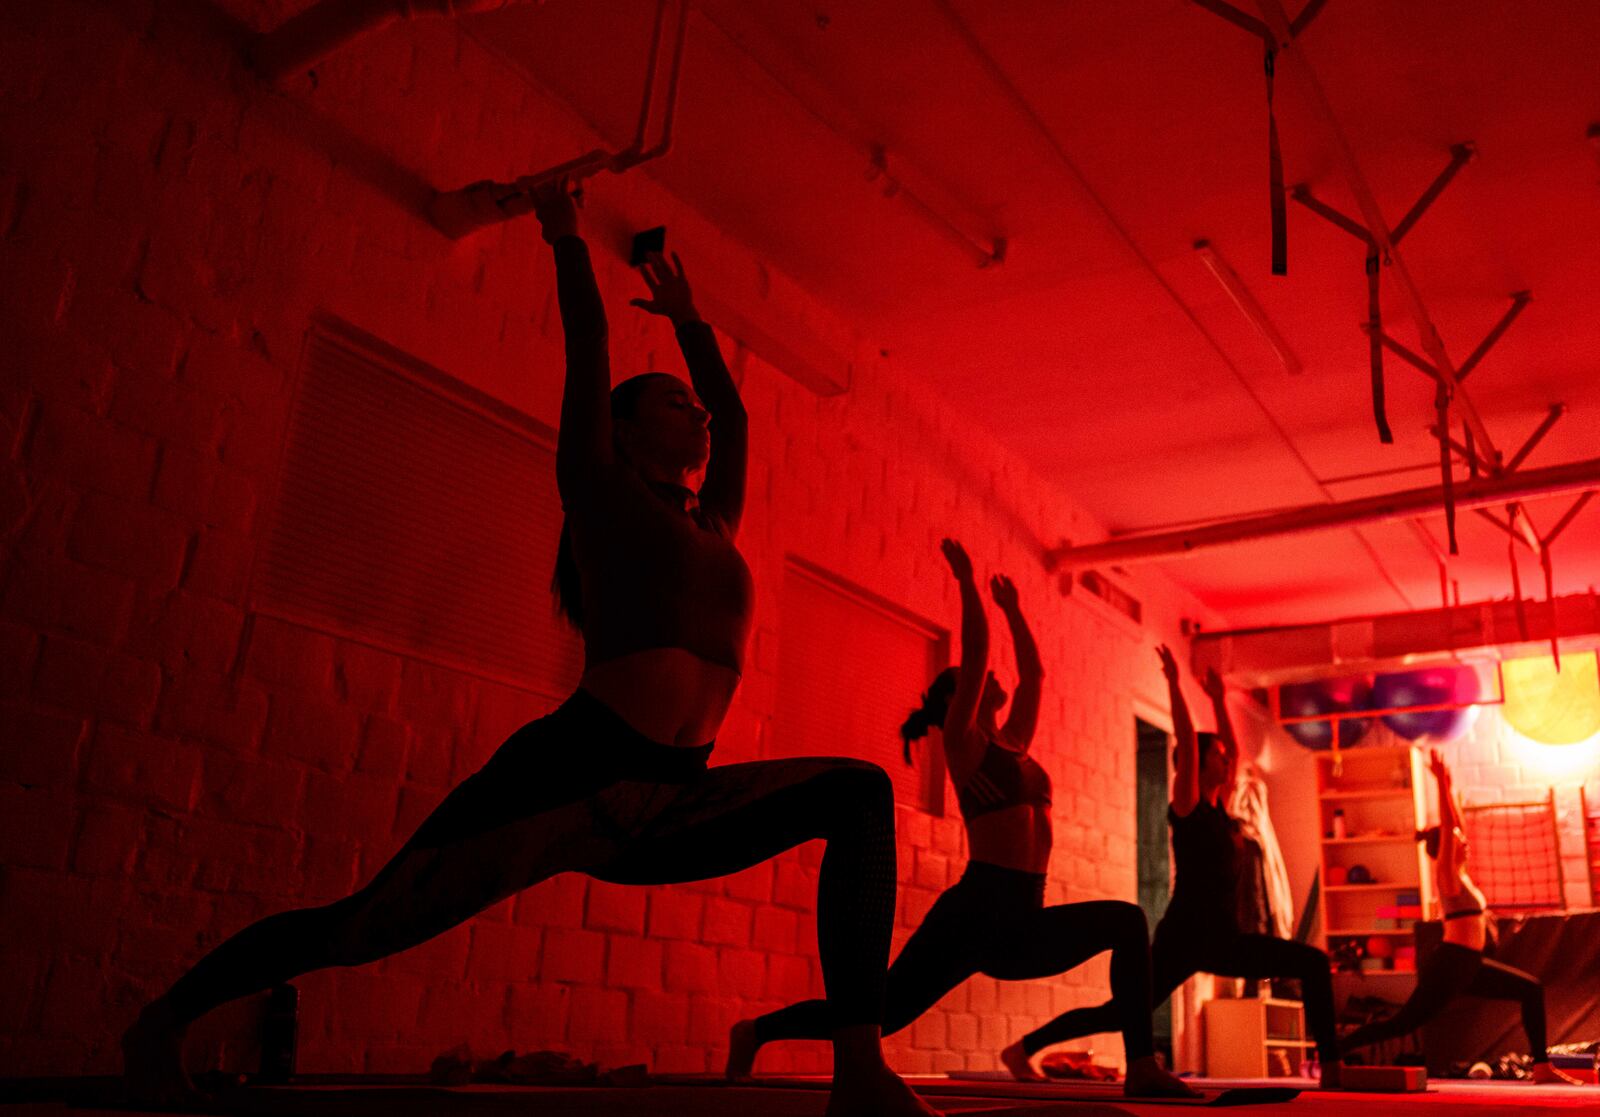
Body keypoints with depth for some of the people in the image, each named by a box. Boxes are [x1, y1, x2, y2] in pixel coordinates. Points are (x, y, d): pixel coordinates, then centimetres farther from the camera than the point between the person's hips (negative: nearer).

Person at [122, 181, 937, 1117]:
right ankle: (167, 1017, 27)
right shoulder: (600, 485, 7)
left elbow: (736, 413, 37)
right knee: (368, 924, -2)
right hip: (573, 774, -6)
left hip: (669, 805, 6)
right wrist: (567, 236, 24)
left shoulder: (716, 525, 22)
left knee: (860, 794, -7)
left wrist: (689, 320, 49)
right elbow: (588, 340, 10)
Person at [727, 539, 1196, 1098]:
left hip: (1020, 923, 8)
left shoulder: (1012, 744, 19)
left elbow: (1033, 673, 26)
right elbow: (975, 650, -11)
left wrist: (1011, 607, 33)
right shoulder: (963, 742, -2)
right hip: (974, 912, -7)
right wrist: (966, 580, -4)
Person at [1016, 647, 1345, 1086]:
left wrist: (1219, 700, 26)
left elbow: (1233, 747, 23)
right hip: (1185, 935, -7)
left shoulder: (1218, 809, 14)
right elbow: (1186, 742, -16)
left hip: (1221, 939, 7)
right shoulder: (1186, 805, -6)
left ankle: (1330, 1063, -3)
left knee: (1314, 964, -2)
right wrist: (1174, 685, -14)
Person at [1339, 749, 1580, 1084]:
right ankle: (1331, 1052, -12)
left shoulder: (1457, 872, 14)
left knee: (1531, 990, 14)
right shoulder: (1447, 873, -8)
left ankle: (1542, 1068, 14)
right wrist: (1441, 783, -17)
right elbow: (1447, 827, -18)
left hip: (1466, 965, 10)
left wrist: (1446, 787, 20)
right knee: (1404, 1022, -12)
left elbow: (1455, 827, 20)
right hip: (1450, 965, -10)